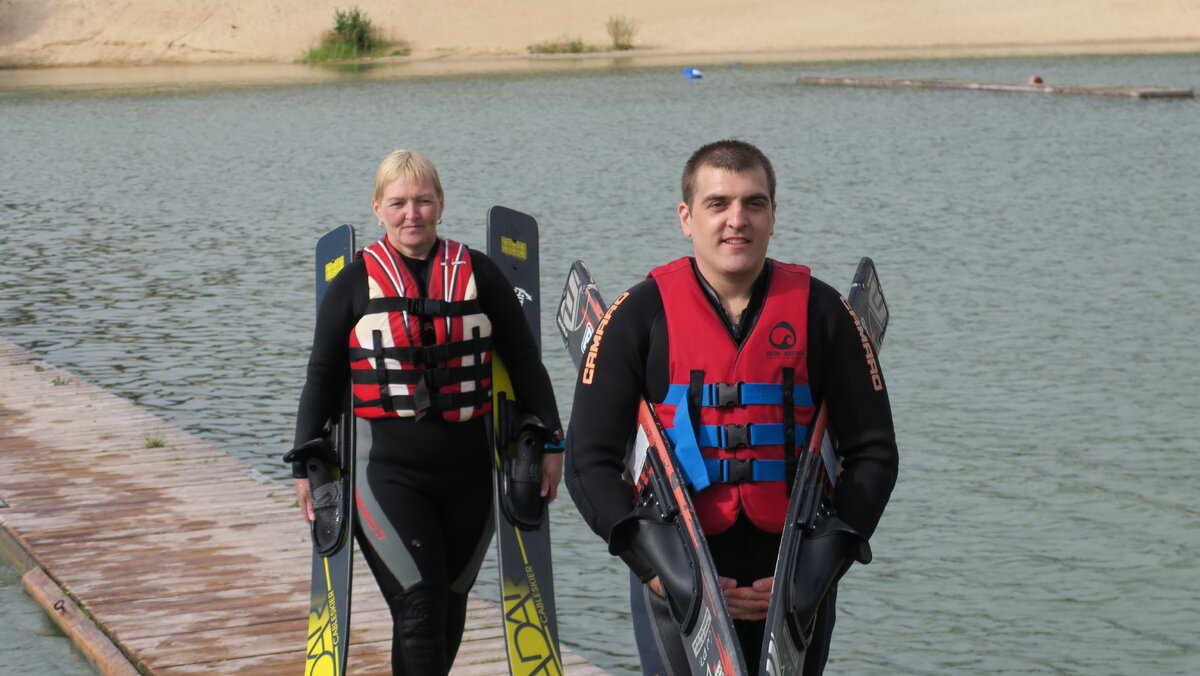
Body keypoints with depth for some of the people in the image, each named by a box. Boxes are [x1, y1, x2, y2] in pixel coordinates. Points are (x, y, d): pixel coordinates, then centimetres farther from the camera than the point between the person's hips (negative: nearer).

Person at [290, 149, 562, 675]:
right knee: (419, 607, -14)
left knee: (449, 607, 11)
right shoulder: (354, 284, 2)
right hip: (387, 469, -3)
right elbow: (323, 378, 8)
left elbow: (524, 360, 11)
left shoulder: (479, 275, 5)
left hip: (468, 468, 3)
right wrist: (306, 465, 9)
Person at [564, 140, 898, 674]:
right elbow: (589, 460, -4)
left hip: (794, 584, 2)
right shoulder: (642, 314, -2)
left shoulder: (818, 310, 2)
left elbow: (873, 450, 3)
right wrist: (656, 566, -16)